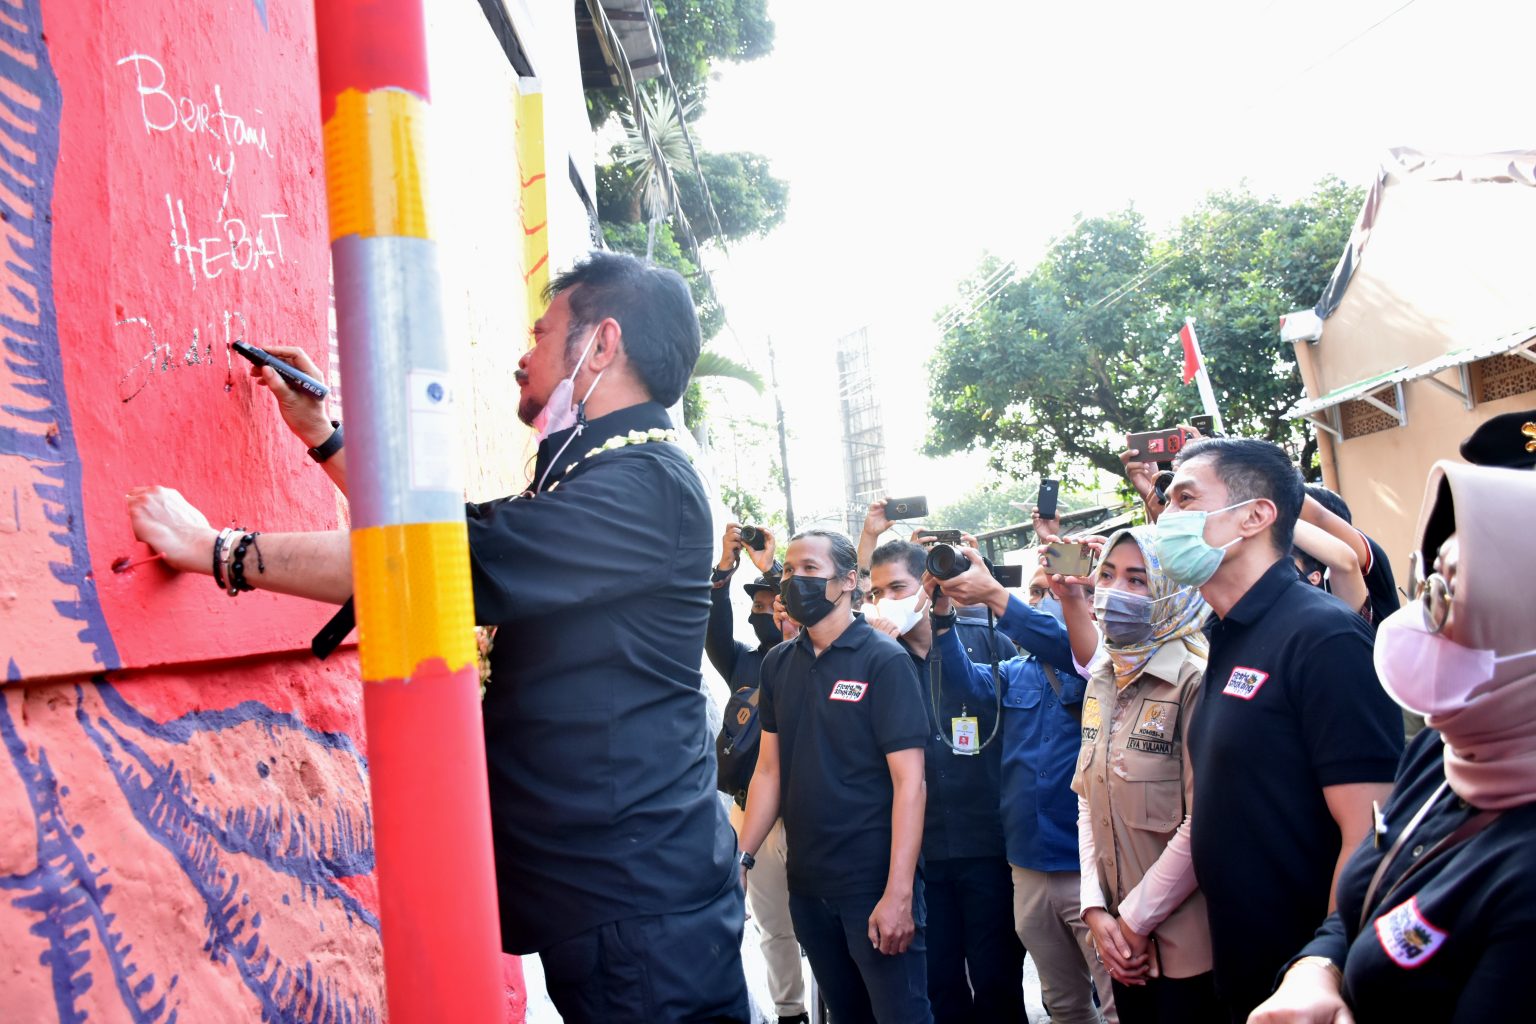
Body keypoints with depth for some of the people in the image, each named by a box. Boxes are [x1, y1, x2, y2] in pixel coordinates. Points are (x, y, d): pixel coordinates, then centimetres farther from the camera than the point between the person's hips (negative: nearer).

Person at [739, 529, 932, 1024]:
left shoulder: (884, 661, -11)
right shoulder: (778, 664, 5)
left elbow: (909, 781, -15)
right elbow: (770, 770, 9)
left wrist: (898, 893, -20)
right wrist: (742, 857, 1)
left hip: (875, 884, -5)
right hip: (806, 885, 5)